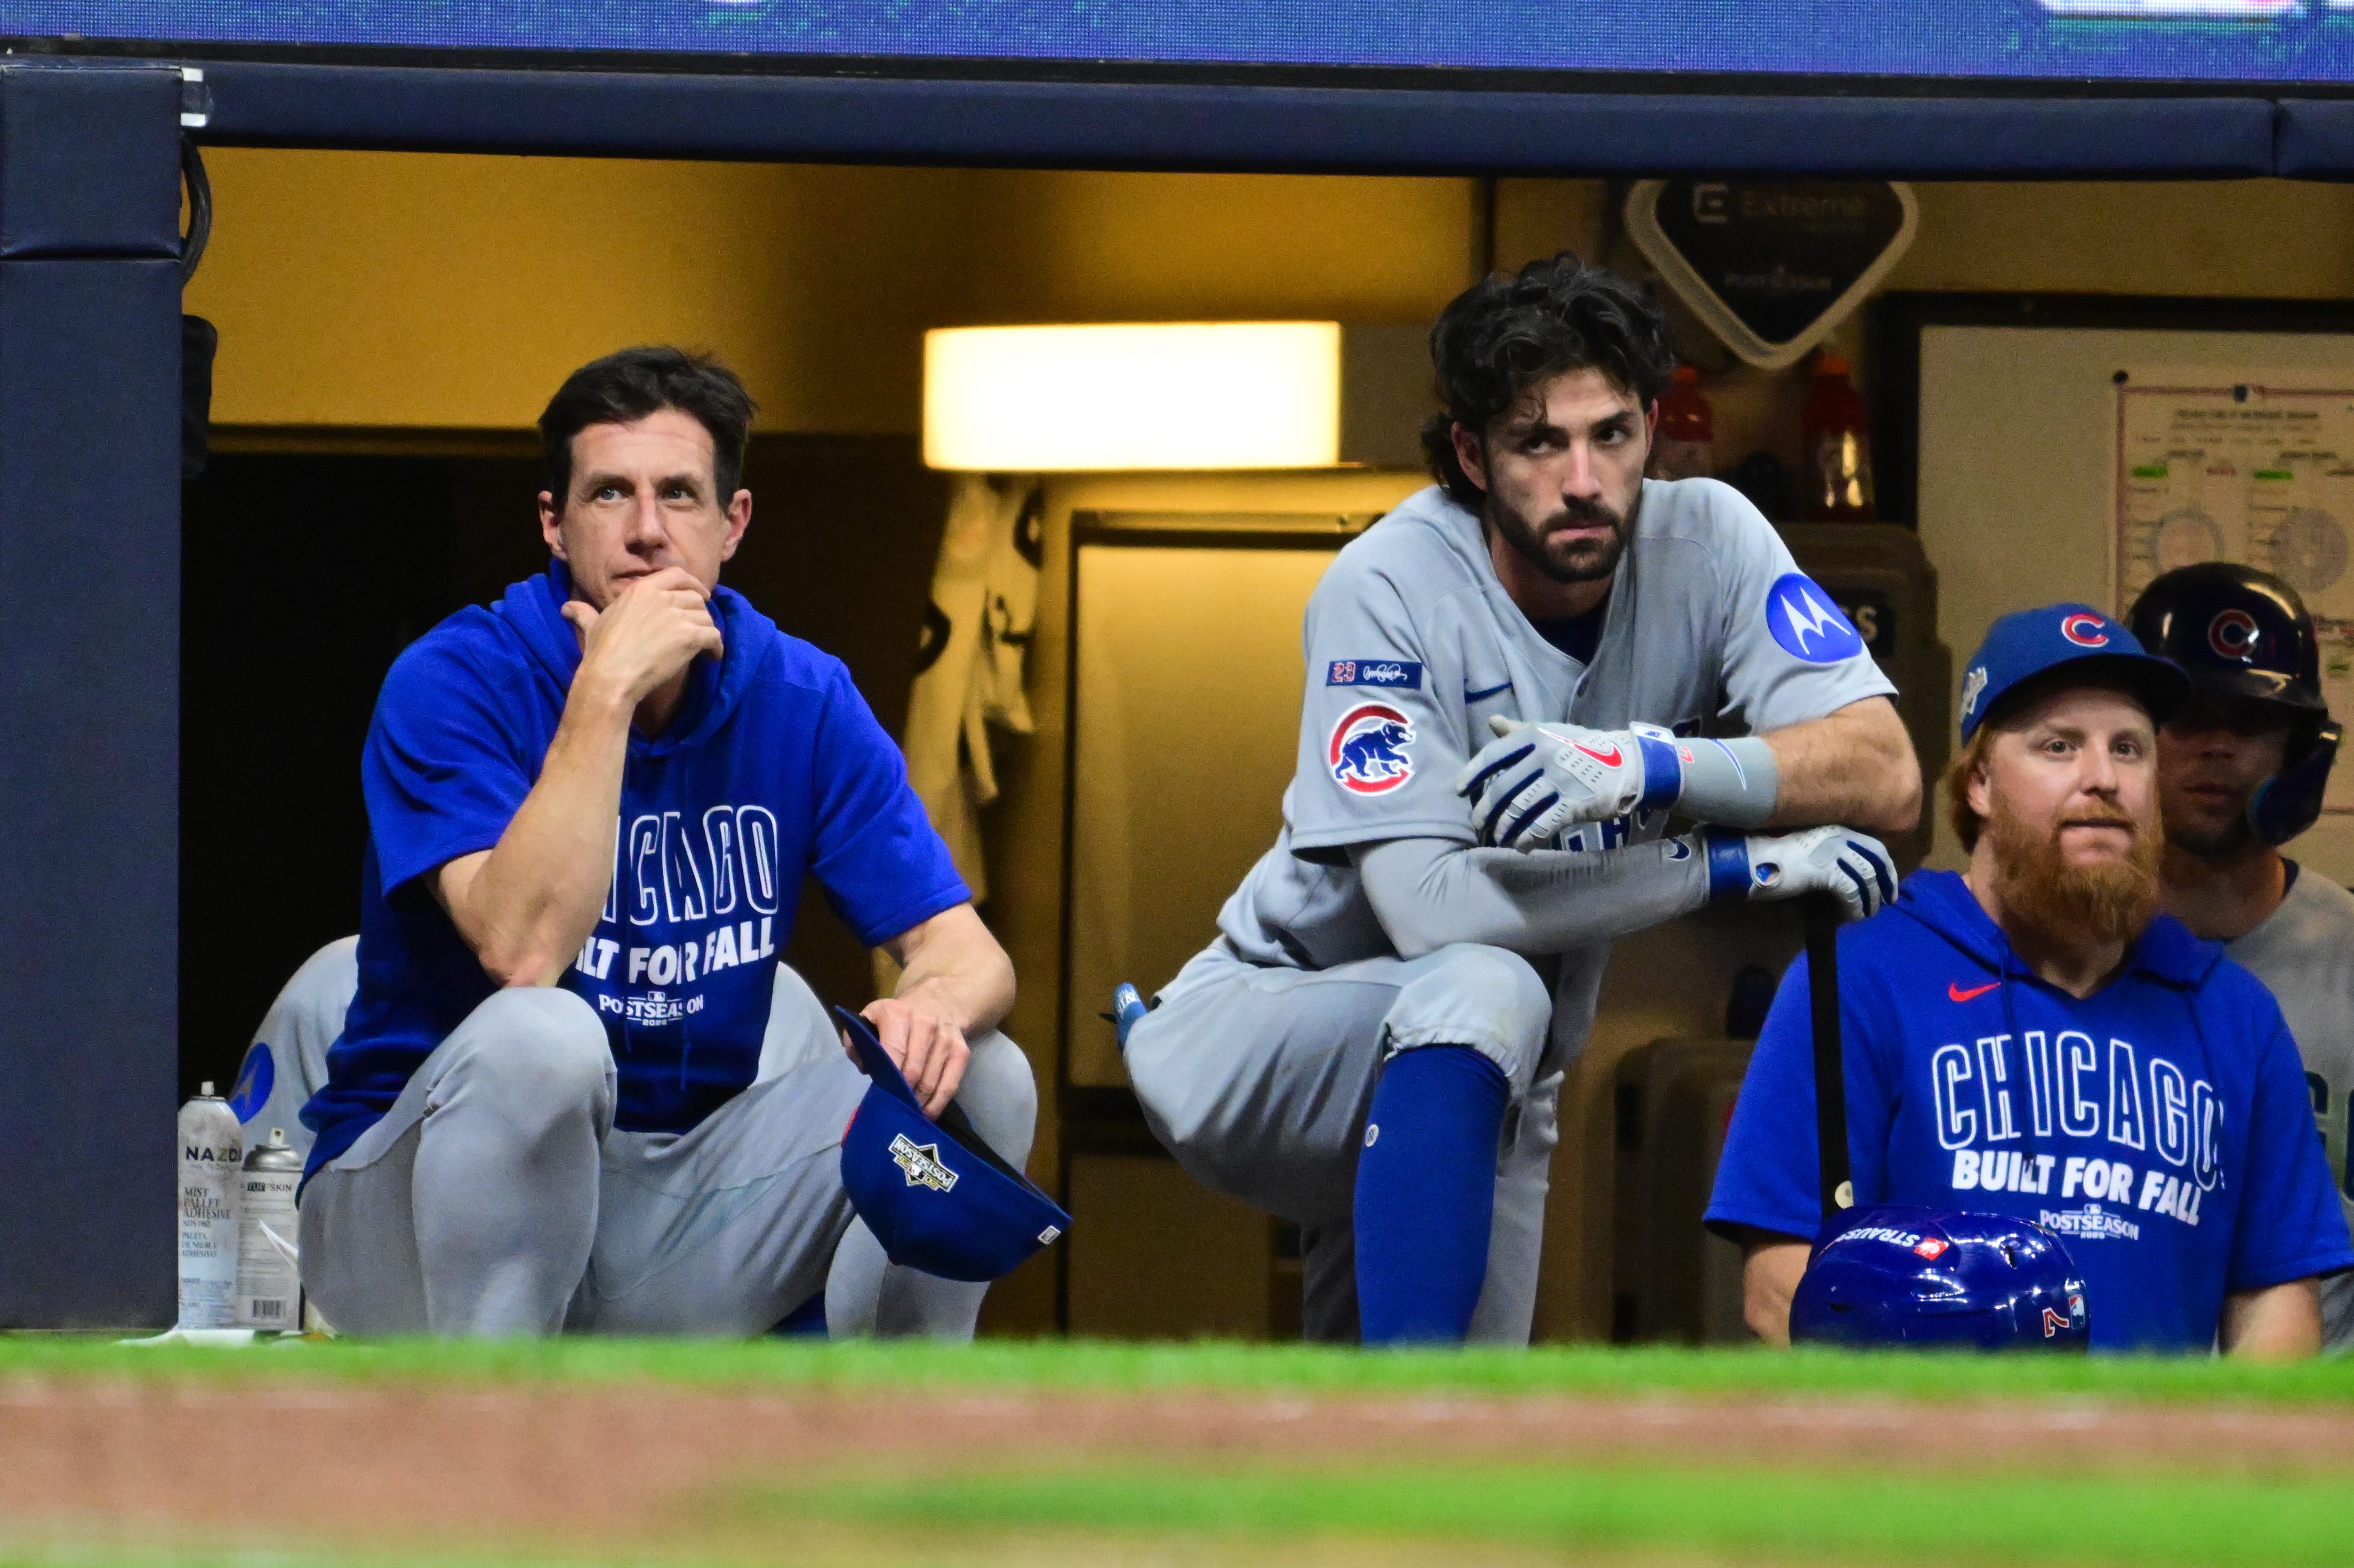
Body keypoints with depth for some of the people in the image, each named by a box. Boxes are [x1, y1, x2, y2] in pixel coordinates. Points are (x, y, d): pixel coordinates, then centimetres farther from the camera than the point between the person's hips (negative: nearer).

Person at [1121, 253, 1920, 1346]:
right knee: (1484, 988, -36)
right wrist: (1740, 863, -32)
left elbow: (1885, 777, -23)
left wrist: (1651, 764, -41)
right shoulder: (1392, 588, -22)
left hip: (1479, 1100, 6)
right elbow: (1427, 900, -33)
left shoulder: (1703, 542, -11)